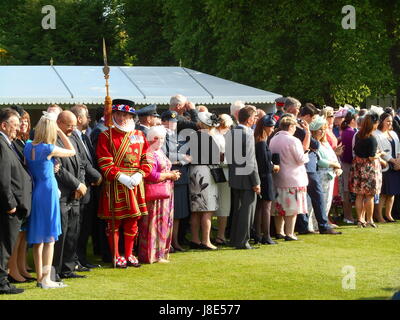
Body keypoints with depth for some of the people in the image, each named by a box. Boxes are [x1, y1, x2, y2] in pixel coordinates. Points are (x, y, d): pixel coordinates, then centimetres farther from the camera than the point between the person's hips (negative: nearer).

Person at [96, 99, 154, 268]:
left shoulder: (139, 135, 12)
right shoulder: (106, 136, -2)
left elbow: (146, 159, 9)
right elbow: (105, 163, -10)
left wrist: (139, 174, -9)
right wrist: (121, 177, -19)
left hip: (135, 184, 4)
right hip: (115, 185, -4)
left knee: (132, 220, 10)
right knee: (114, 221, 1)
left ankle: (129, 254, 21)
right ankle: (116, 256, 10)